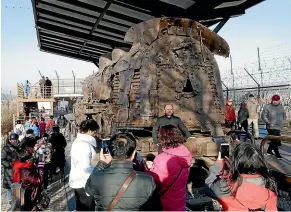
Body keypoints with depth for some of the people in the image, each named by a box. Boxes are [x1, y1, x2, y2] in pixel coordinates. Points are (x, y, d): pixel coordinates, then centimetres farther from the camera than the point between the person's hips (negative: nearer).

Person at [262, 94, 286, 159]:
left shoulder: (281, 107, 9)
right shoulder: (267, 107, -7)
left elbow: (284, 115, 21)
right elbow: (263, 116, -7)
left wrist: (282, 122, 8)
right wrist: (269, 122, -14)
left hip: (279, 127, 6)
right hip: (271, 127, -6)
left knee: (277, 140, 12)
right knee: (275, 141, -6)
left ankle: (269, 151, 28)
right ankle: (277, 154, 4)